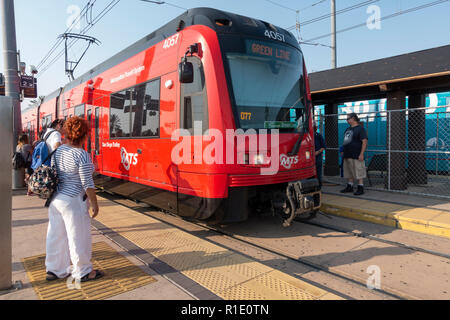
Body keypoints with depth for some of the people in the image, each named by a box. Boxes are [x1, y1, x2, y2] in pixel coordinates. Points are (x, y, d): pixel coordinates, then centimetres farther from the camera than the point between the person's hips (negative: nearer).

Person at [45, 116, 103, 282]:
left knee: (56, 235, 18)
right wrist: (94, 204, -10)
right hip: (73, 201, -8)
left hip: (55, 199, 8)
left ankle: (54, 270, 32)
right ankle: (82, 272, 20)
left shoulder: (58, 151, 4)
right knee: (78, 236, 5)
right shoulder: (82, 155, -19)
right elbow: (87, 184, -19)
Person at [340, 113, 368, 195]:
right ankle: (349, 187, 23)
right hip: (347, 155, 9)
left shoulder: (360, 128, -8)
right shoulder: (348, 129, 17)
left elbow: (364, 141, -15)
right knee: (349, 173, 13)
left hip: (356, 156, -8)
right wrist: (343, 151, 20)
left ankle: (360, 188, 2)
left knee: (359, 173, -4)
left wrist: (361, 154, -21)